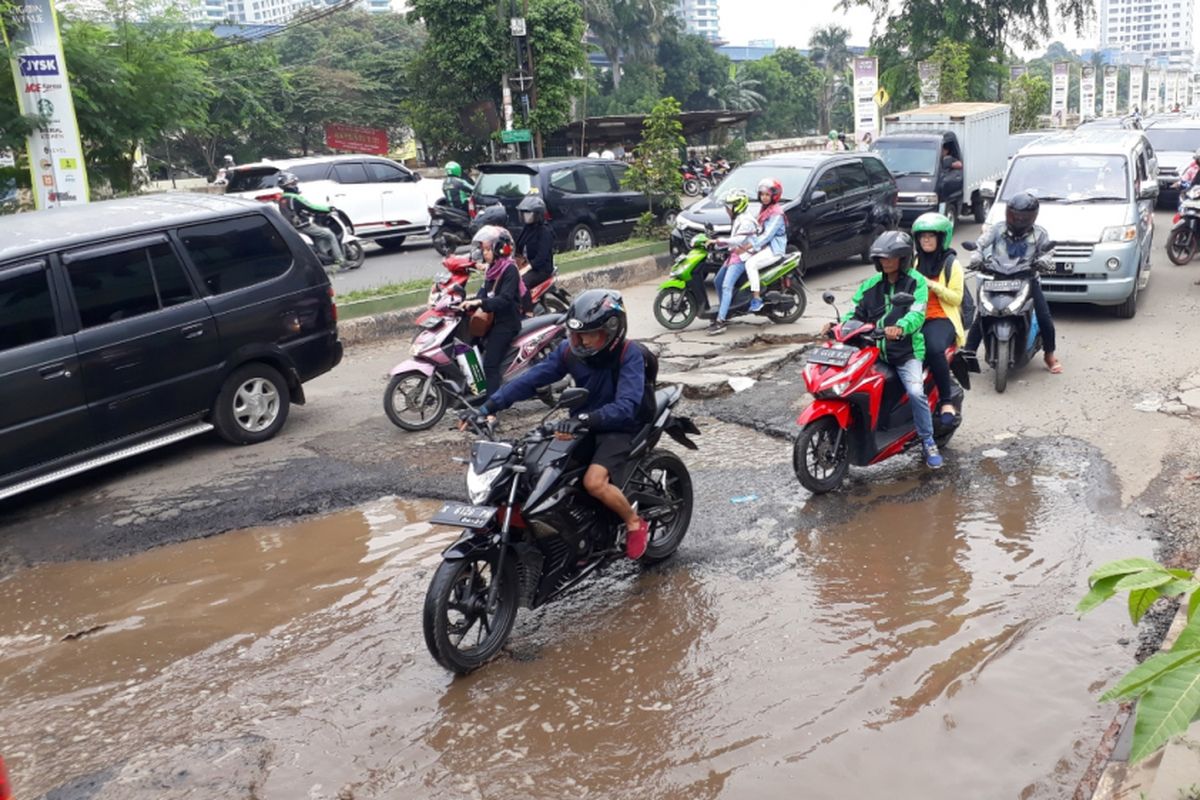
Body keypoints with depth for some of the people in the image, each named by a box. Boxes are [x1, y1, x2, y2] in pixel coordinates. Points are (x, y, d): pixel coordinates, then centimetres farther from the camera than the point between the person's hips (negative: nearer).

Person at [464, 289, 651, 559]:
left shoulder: (629, 357, -20)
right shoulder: (571, 350, -5)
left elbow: (626, 406, -33)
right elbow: (532, 379, -11)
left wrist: (584, 420, -50)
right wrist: (488, 407, -21)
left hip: (620, 429, -6)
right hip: (583, 426, 6)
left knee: (594, 481, -29)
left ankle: (636, 523, -1)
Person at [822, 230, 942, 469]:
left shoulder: (916, 281, -2)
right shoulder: (872, 284, 12)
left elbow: (917, 314, -17)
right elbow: (856, 312, 10)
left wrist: (900, 328, -38)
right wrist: (837, 325, -11)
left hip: (906, 350, -5)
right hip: (875, 349, 5)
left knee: (915, 392, -24)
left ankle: (928, 442, -6)